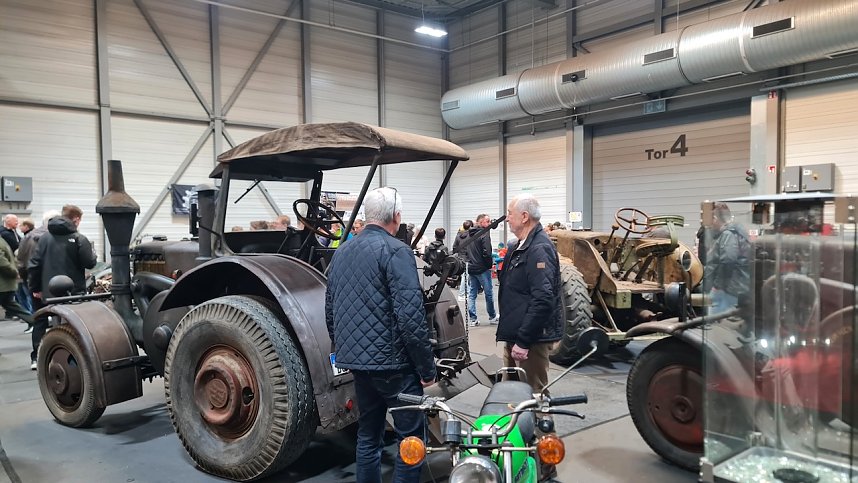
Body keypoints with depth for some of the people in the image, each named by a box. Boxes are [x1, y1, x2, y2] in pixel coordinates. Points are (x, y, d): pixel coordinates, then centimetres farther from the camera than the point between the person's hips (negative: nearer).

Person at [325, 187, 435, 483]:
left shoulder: (341, 253, 10)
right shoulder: (395, 251, -13)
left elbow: (330, 311, 16)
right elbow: (410, 316, -19)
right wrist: (427, 367, -11)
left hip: (356, 359, 8)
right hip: (391, 361, -8)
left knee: (368, 433, 17)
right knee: (411, 436, 3)